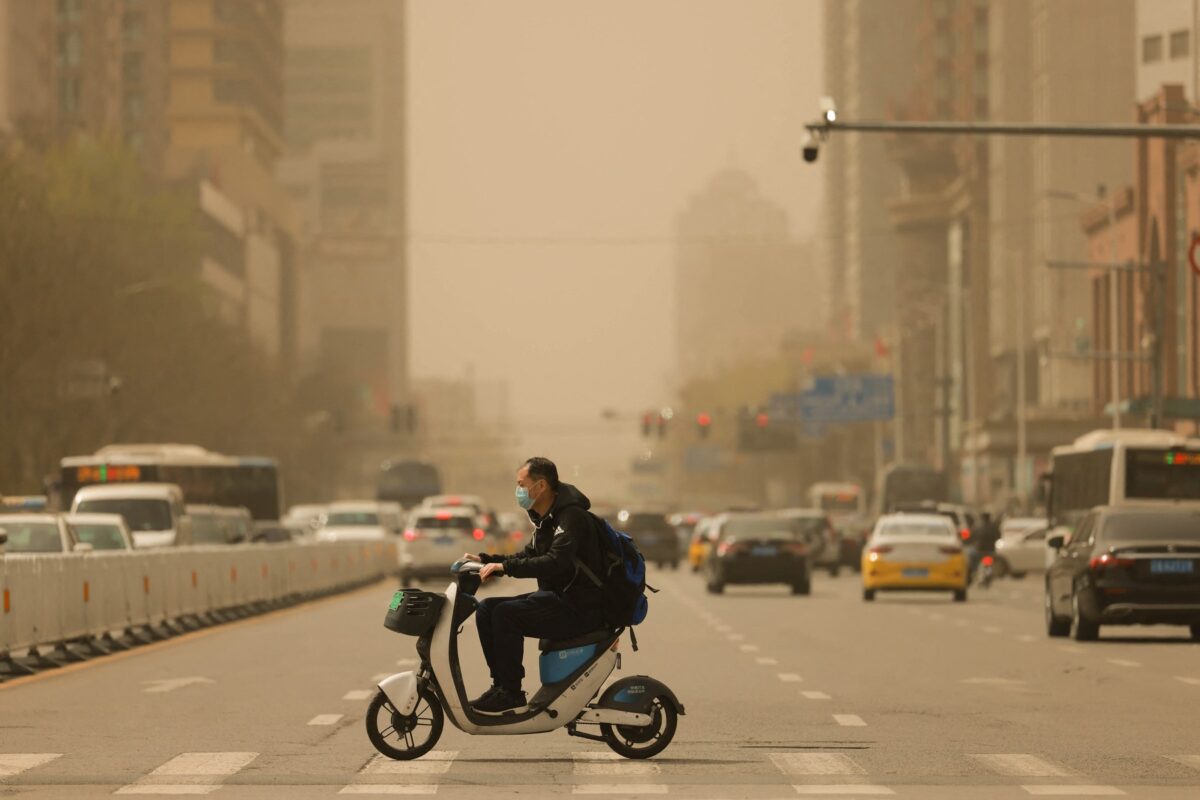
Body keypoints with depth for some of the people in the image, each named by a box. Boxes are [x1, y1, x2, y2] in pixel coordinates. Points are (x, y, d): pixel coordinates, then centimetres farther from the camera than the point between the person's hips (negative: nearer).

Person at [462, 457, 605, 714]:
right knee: (486, 609, 2)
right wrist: (486, 560, 12)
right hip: (553, 596, 10)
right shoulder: (546, 519, 15)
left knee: (506, 614, -25)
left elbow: (555, 562, -30)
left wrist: (506, 566, -32)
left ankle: (511, 692, -17)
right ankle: (501, 683, 3)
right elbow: (529, 555, 25)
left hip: (578, 608, -10)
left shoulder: (571, 516, -17)